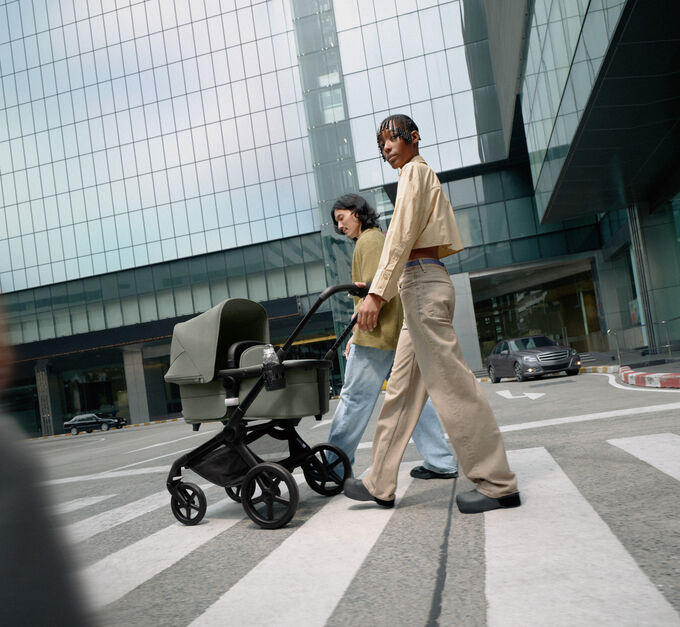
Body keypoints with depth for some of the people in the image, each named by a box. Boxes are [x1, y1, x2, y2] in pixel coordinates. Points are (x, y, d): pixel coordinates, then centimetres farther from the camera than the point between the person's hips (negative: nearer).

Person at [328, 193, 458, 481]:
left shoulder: (369, 240, -4)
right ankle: (442, 462, 8)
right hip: (400, 332, 10)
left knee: (354, 398, -4)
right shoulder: (381, 238, 25)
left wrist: (357, 333, -15)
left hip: (377, 333, -10)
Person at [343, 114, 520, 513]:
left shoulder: (415, 170, -2)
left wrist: (377, 292, -20)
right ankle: (380, 484, 13)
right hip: (427, 283, 10)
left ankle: (498, 484, -2)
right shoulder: (424, 174, 26)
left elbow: (401, 237, -14)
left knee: (452, 383, -9)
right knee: (403, 387, 8)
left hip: (422, 283, -10)